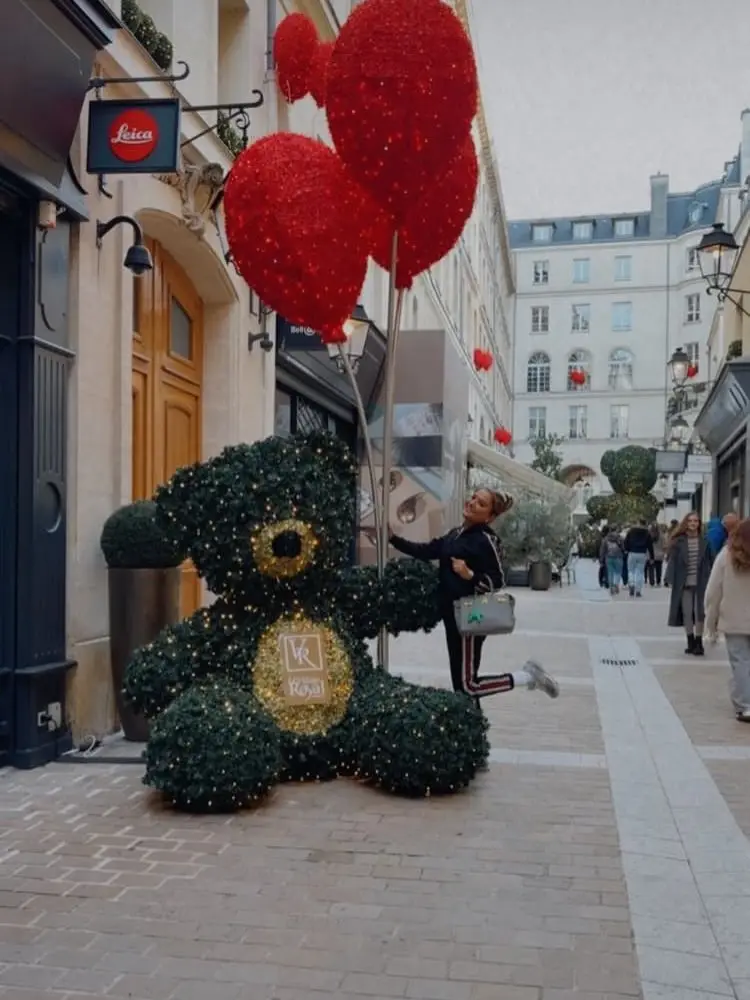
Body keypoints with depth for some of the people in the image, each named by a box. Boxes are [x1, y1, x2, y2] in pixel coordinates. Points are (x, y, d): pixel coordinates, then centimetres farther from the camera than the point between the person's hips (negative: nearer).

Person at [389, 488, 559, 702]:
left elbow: (498, 580, -16)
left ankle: (528, 676, 8)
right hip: (454, 616, 8)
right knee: (459, 681, 13)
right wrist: (393, 538, 7)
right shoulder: (456, 534, 10)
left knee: (467, 684, -5)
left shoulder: (486, 539, -15)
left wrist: (469, 575, -31)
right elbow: (426, 551, 13)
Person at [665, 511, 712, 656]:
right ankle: (691, 642, 19)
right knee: (686, 613, 7)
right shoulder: (678, 542, -2)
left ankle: (698, 643, 10)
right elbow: (673, 561, -2)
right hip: (684, 583, 0)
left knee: (699, 612, 1)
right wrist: (671, 580, -7)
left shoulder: (704, 542, 2)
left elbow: (709, 561, 4)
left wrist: (709, 580, -1)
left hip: (700, 583, 0)